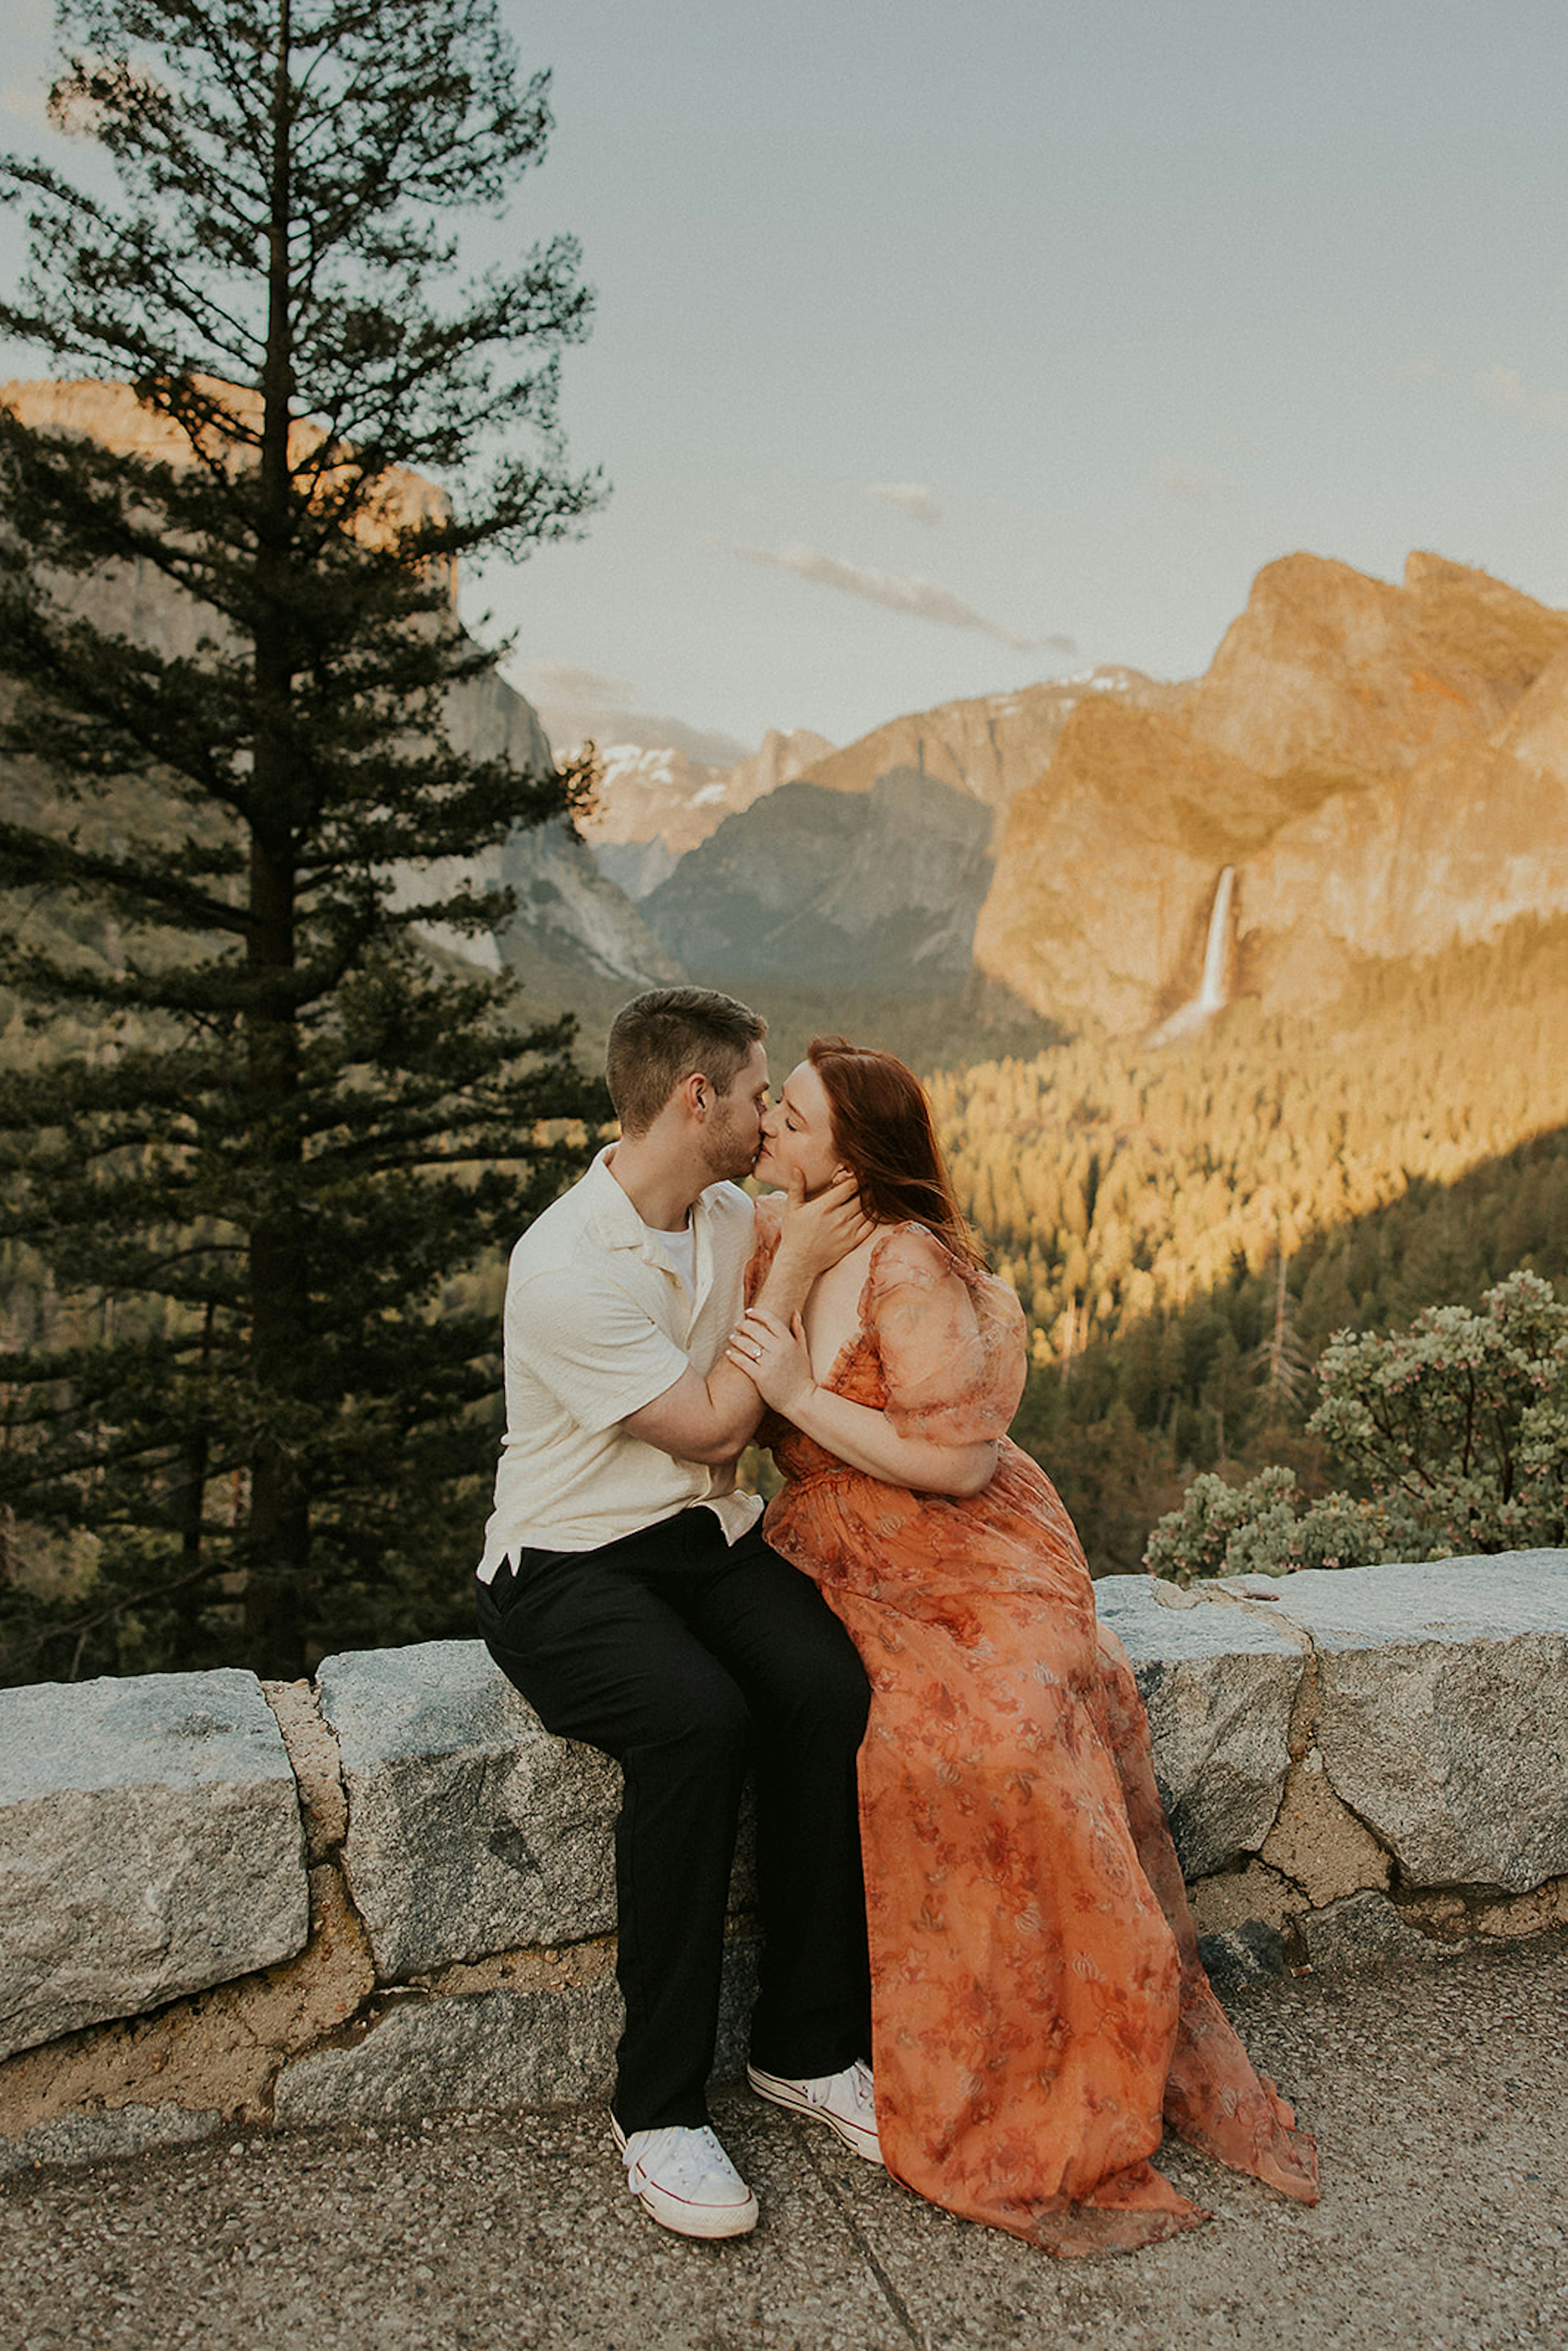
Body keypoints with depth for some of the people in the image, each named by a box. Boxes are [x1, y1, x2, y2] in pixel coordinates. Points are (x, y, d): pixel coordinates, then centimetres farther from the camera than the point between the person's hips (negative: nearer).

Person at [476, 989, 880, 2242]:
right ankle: (659, 2105, -17)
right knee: (697, 1719, -34)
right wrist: (794, 1271, -10)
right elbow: (712, 1429, -14)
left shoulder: (735, 1218, 5)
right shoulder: (567, 1265, -19)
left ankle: (810, 2046, -6)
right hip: (569, 1570, -6)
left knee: (832, 1687, -23)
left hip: (710, 1542, 6)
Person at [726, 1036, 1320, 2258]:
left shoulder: (912, 1268, -15)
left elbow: (959, 1462, -18)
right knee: (922, 1742, -24)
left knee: (1007, 1729, -26)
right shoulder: (765, 1236, 5)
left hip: (973, 1560, -3)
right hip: (837, 1559, 3)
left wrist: (803, 1395, -19)